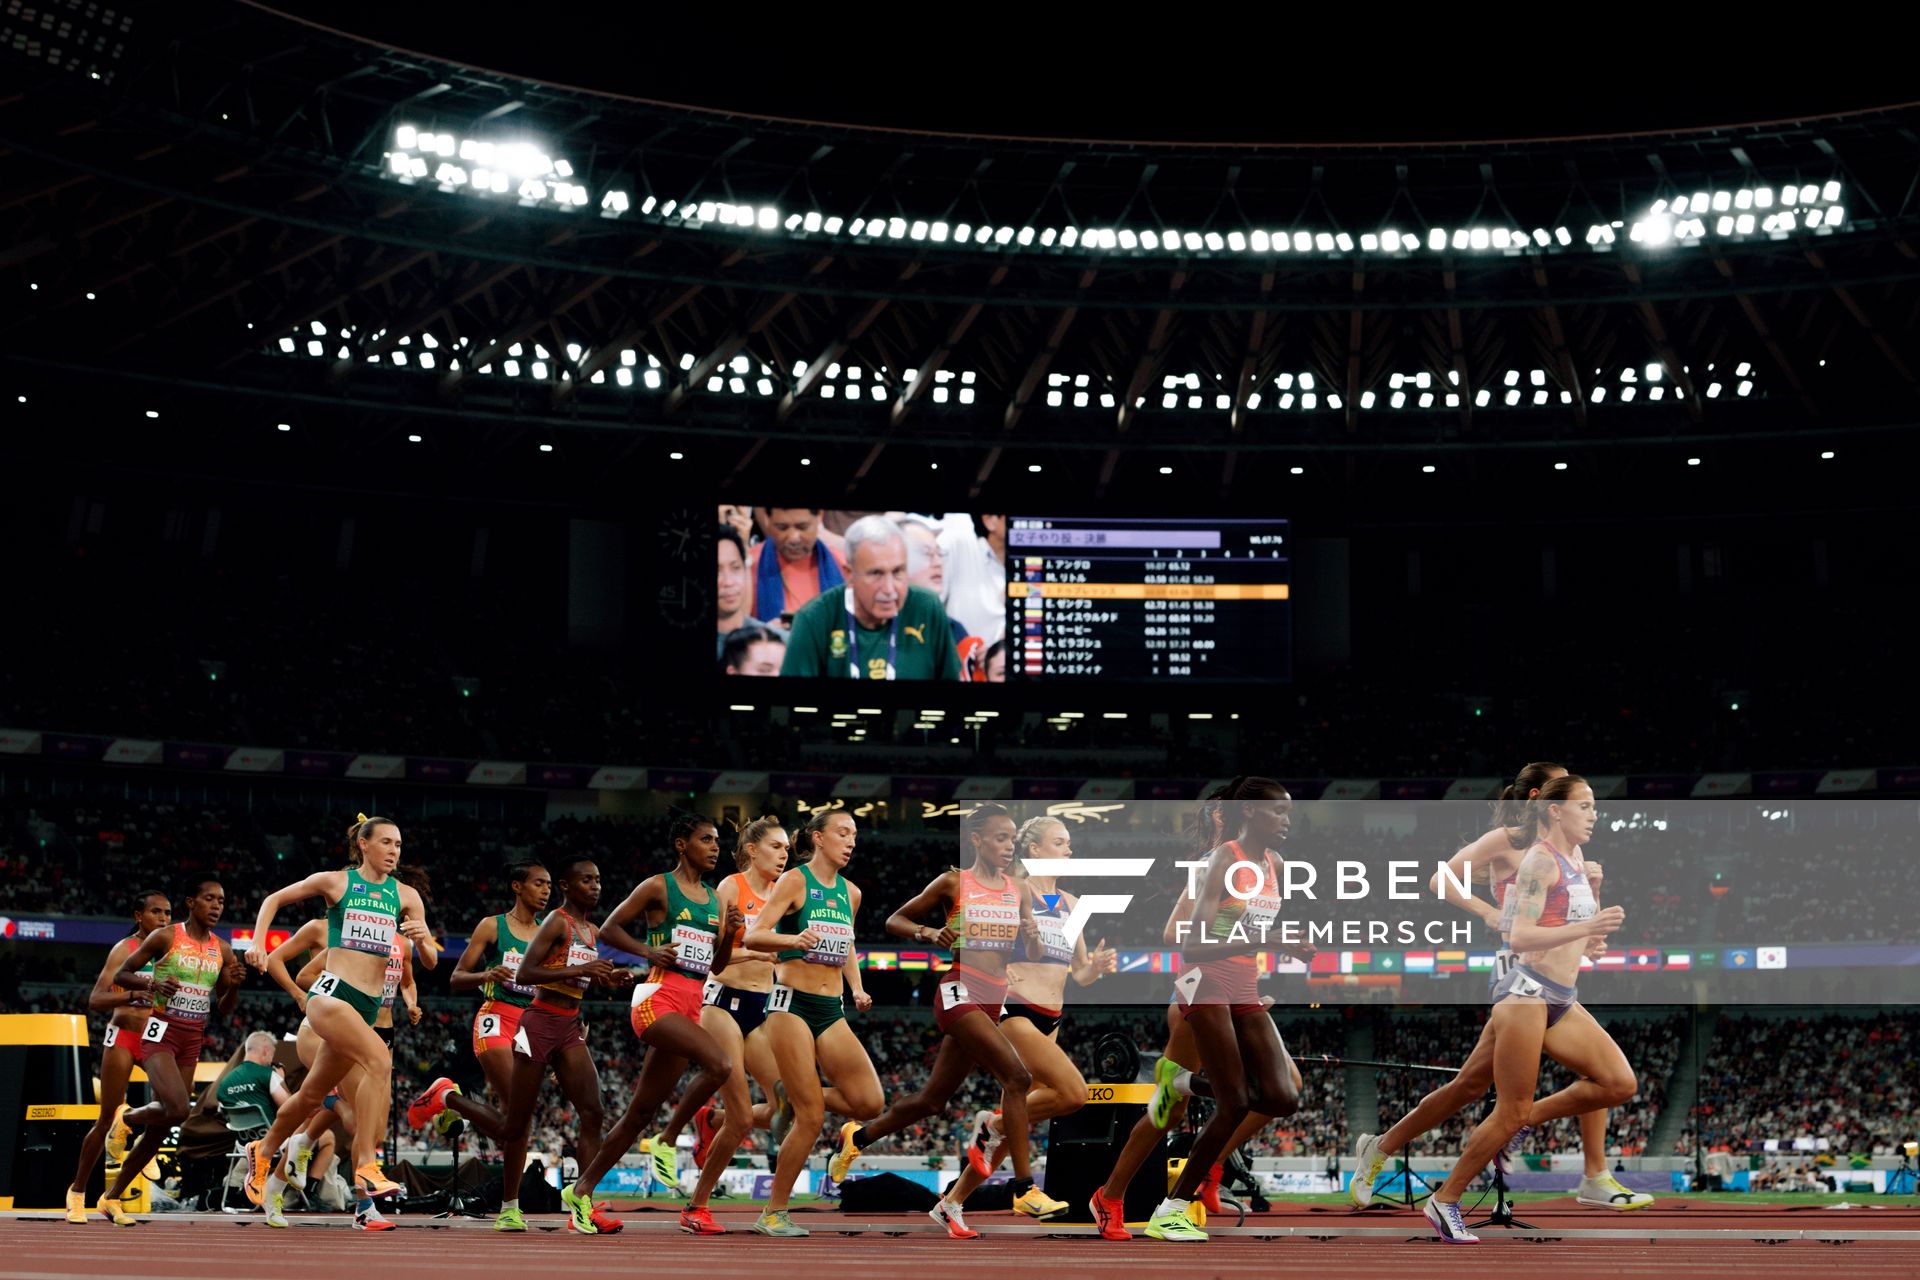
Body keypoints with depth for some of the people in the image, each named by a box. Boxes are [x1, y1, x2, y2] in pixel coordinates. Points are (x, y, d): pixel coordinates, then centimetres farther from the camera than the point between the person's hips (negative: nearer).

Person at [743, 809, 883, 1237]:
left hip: (832, 1010, 6)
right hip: (792, 1003, -6)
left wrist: (858, 989, 12)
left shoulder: (851, 892, 14)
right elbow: (753, 936, -11)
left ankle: (806, 1093, 17)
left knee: (869, 1103, -12)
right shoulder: (794, 881, -4)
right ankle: (773, 1214, 3)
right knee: (811, 1118, -9)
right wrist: (794, 939, -30)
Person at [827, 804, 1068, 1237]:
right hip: (959, 990, -6)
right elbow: (895, 921, 4)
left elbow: (1036, 957, 12)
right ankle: (1025, 1190, -23)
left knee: (932, 1100, 14)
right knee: (1018, 1076, -23)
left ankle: (858, 1136, 38)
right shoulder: (953, 883, -2)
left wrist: (1034, 938, -10)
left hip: (993, 1000, 7)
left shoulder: (1019, 889, 11)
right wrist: (929, 933, -14)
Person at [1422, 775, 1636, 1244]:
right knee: (1511, 1113, -7)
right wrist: (1586, 929, -29)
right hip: (1527, 991, -8)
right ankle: (1444, 1201, 6)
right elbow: (1519, 937, -20)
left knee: (1620, 1083, -5)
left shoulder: (1575, 860, 15)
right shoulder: (1541, 859, -10)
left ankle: (1526, 1118, 9)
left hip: (1561, 1000, 8)